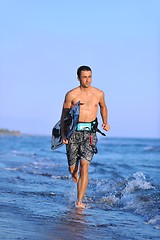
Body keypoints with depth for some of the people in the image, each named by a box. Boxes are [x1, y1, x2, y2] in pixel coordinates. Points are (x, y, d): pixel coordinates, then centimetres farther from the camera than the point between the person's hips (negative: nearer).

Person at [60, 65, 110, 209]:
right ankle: (80, 186, 41)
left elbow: (103, 108, 26)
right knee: (73, 170, 5)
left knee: (84, 166, -15)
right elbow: (64, 115, 3)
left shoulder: (99, 94, 5)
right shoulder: (71, 95, -2)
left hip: (90, 133, 0)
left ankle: (79, 201, -12)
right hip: (74, 132, 0)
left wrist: (105, 122, 12)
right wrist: (63, 134, -6)